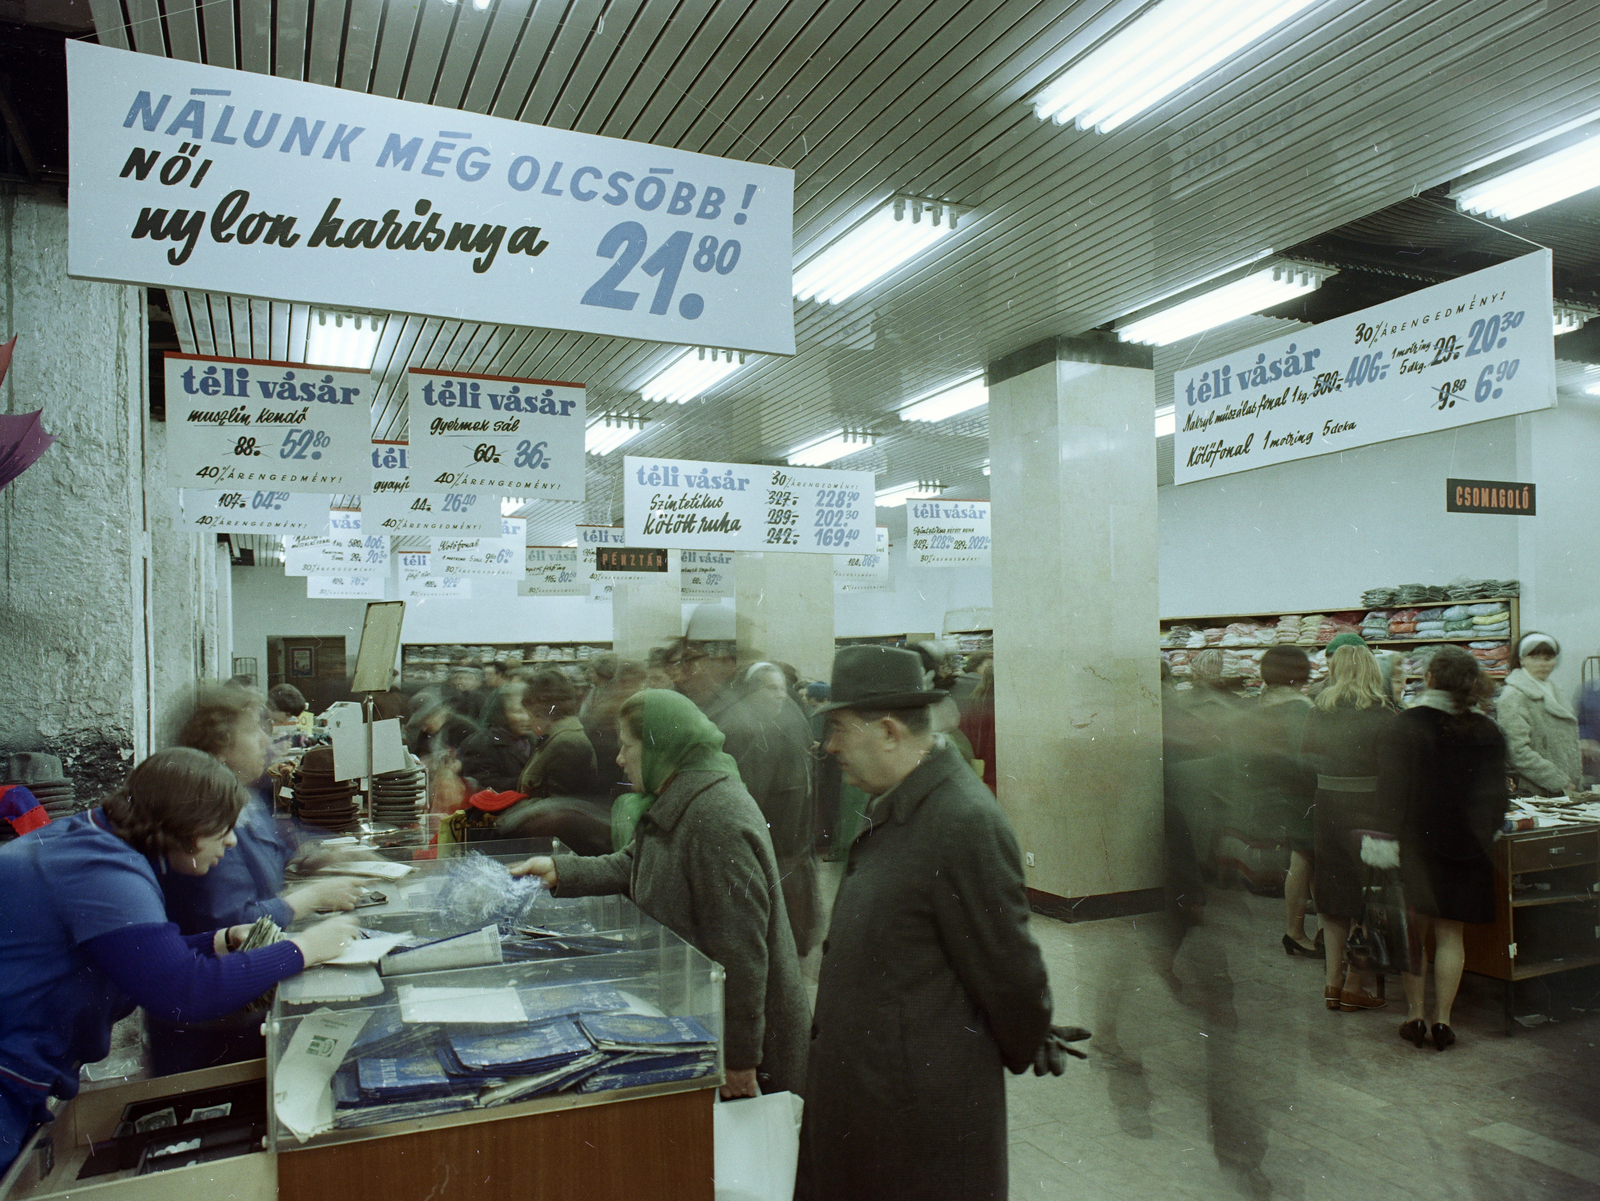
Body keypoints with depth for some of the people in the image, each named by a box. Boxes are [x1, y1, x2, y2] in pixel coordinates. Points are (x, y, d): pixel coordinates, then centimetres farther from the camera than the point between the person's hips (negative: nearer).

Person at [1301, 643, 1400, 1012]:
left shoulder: (1316, 713, 4)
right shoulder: (1384, 715, -10)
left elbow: (1305, 761, 8)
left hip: (1325, 810, 5)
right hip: (1370, 813, -4)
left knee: (1334, 897, 15)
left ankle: (1333, 979, 19)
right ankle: (1357, 986, 13)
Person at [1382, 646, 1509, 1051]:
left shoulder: (1409, 724, -11)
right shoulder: (1489, 733, 0)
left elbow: (1390, 788, -12)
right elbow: (1496, 796, 6)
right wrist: (1483, 832, 19)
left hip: (1416, 840, -2)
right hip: (1466, 846, 3)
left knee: (1413, 932, 9)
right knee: (1451, 934, 9)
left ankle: (1415, 1015, 13)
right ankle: (1442, 1019, 10)